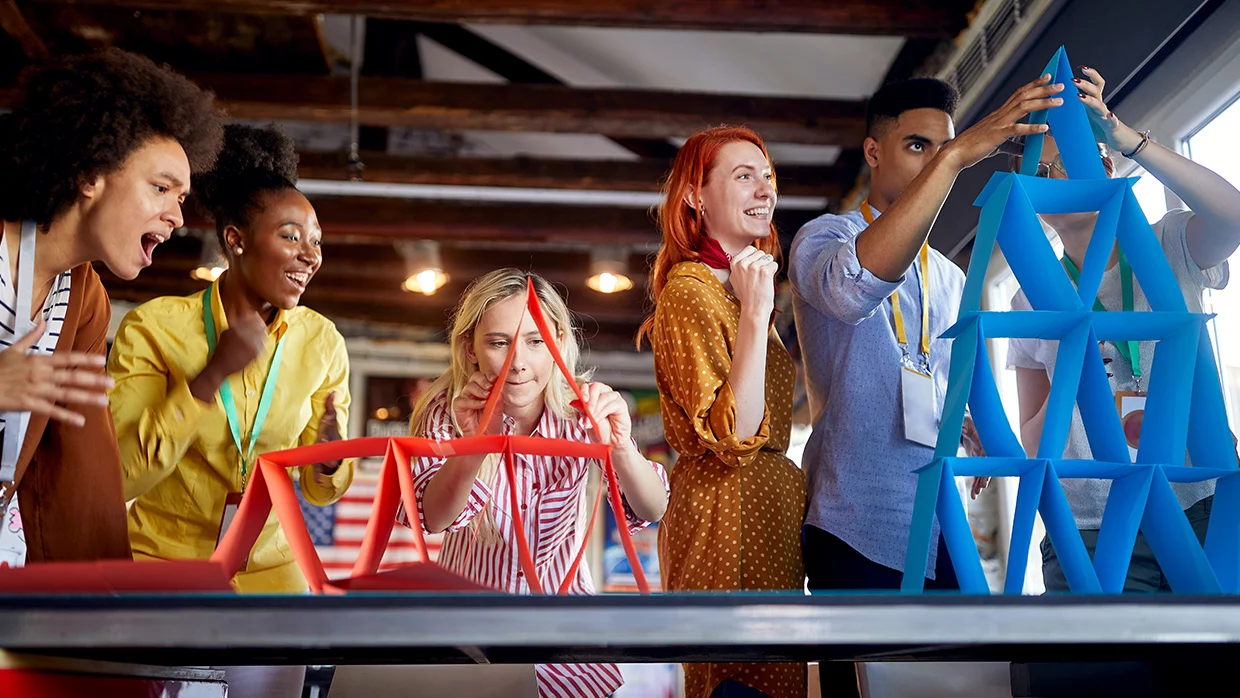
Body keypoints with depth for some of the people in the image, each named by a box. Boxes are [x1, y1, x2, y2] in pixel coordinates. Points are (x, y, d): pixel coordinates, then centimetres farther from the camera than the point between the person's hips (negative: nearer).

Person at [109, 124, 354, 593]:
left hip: (267, 568, 3)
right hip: (160, 559, -3)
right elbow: (118, 478, -20)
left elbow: (319, 491, 0)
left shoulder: (322, 342, -5)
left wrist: (329, 452, -23)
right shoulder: (153, 327, -13)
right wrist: (212, 375, -28)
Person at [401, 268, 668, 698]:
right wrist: (474, 448, -45)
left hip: (561, 609, 1)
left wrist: (620, 449, -41)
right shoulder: (448, 412, -15)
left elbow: (652, 510, -20)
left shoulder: (580, 411, -14)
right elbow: (433, 517, -27)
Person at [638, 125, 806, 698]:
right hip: (728, 517, -10)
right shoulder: (689, 291, -11)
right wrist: (755, 314, -21)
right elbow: (731, 438, -20)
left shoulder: (735, 287, 20)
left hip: (770, 508, 10)